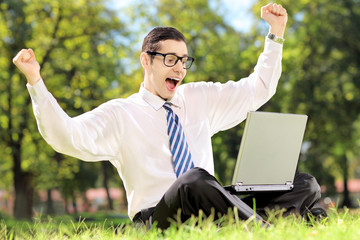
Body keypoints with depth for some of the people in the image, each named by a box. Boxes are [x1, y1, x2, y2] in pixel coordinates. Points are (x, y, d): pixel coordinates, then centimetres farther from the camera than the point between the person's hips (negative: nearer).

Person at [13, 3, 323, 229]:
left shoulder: (199, 99, 20)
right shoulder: (120, 114, 4)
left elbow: (259, 89, 25)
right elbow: (67, 136, -11)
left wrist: (276, 35, 16)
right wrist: (36, 83, -23)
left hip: (212, 209, 6)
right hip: (156, 218, -5)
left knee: (305, 184, -12)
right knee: (195, 180, -41)